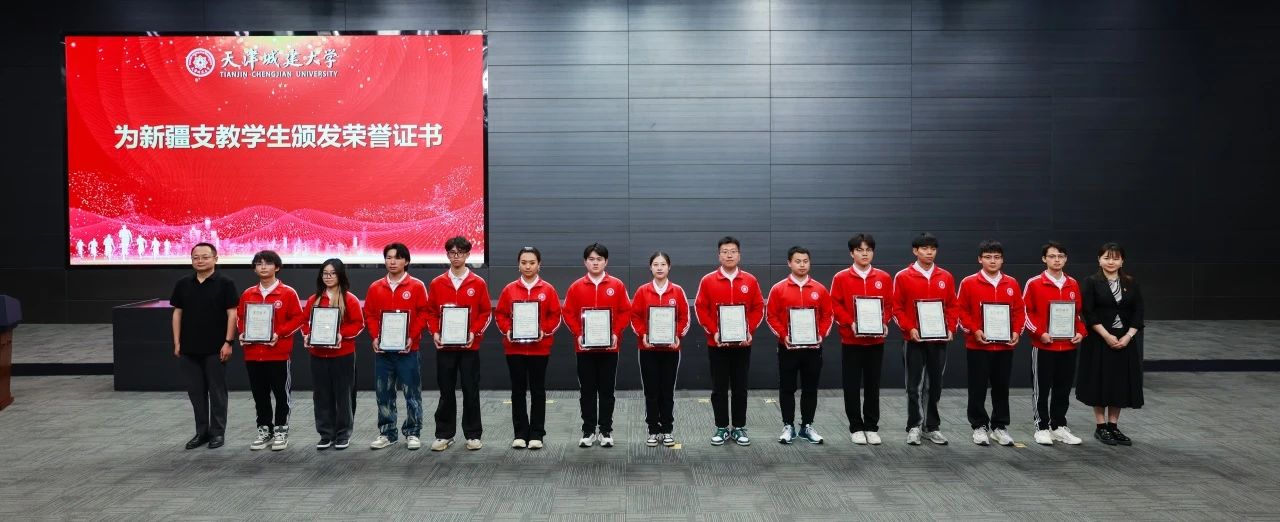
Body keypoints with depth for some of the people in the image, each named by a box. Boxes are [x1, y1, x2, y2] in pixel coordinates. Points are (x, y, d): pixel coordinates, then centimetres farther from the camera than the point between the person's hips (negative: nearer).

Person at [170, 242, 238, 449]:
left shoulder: (225, 283, -5)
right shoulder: (183, 284, 8)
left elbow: (232, 313, -6)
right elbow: (177, 313, 11)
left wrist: (228, 342, -12)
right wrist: (177, 343, 6)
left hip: (216, 349, -4)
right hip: (189, 349, 4)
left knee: (217, 391, 4)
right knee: (195, 391, 10)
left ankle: (218, 432, 13)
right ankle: (201, 431, 21)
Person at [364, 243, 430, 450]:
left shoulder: (417, 286, -1)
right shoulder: (375, 287, 8)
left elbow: (423, 314, -3)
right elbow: (370, 315, 10)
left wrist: (412, 337, -13)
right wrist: (375, 337, -4)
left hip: (408, 349, -3)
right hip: (382, 349, 3)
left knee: (412, 393, 2)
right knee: (383, 393, 8)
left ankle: (412, 433, 12)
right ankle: (386, 433, 19)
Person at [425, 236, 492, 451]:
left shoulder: (478, 283, 1)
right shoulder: (437, 283, 5)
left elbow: (486, 312, 2)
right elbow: (430, 312, 8)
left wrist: (474, 332, -11)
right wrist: (434, 333, -6)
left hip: (470, 346, -1)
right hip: (444, 346, 1)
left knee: (471, 391, 4)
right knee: (446, 391, 7)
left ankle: (473, 435, 13)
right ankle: (444, 434, 17)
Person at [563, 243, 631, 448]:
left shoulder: (617, 285, 2)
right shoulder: (576, 287, 3)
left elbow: (625, 312, 1)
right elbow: (568, 313, 3)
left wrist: (616, 333, -10)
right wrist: (578, 334, -9)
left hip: (609, 347, 0)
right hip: (584, 347, 1)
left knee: (607, 390, 6)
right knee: (587, 390, 6)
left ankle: (606, 431, 14)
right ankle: (588, 431, 14)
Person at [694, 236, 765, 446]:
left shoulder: (750, 281, 2)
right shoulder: (707, 281, -1)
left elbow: (758, 308, 5)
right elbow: (701, 309, -2)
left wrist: (750, 331, -8)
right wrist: (714, 332, -11)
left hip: (742, 344, 1)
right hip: (716, 344, -1)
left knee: (740, 387, 7)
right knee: (719, 388, 5)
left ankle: (739, 428, 17)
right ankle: (721, 428, 15)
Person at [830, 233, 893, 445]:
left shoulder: (884, 278, 5)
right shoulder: (841, 278, -1)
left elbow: (889, 305, 8)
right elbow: (835, 306, -3)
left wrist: (884, 323, -9)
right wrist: (851, 323, -16)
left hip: (876, 340, 2)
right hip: (850, 340, -2)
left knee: (873, 385, 8)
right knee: (852, 386, 2)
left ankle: (872, 427, 17)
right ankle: (856, 428, 12)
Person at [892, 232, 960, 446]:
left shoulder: (946, 277, 6)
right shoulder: (903, 277, -2)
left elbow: (952, 307, 10)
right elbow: (897, 308, -2)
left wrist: (950, 329, -4)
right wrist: (910, 328, -14)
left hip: (939, 340, 3)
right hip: (914, 340, -3)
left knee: (935, 385, 9)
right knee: (914, 386, 1)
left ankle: (932, 427, 20)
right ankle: (914, 427, 10)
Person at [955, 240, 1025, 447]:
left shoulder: (1012, 284, 6)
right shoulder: (968, 283, -3)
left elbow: (1019, 311, 9)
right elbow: (961, 311, -3)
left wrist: (1017, 331, -5)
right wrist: (974, 330, -14)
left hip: (1005, 345, 3)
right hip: (977, 345, -3)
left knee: (1001, 387, 10)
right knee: (978, 388, 3)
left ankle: (1000, 427, 20)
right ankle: (979, 426, 14)